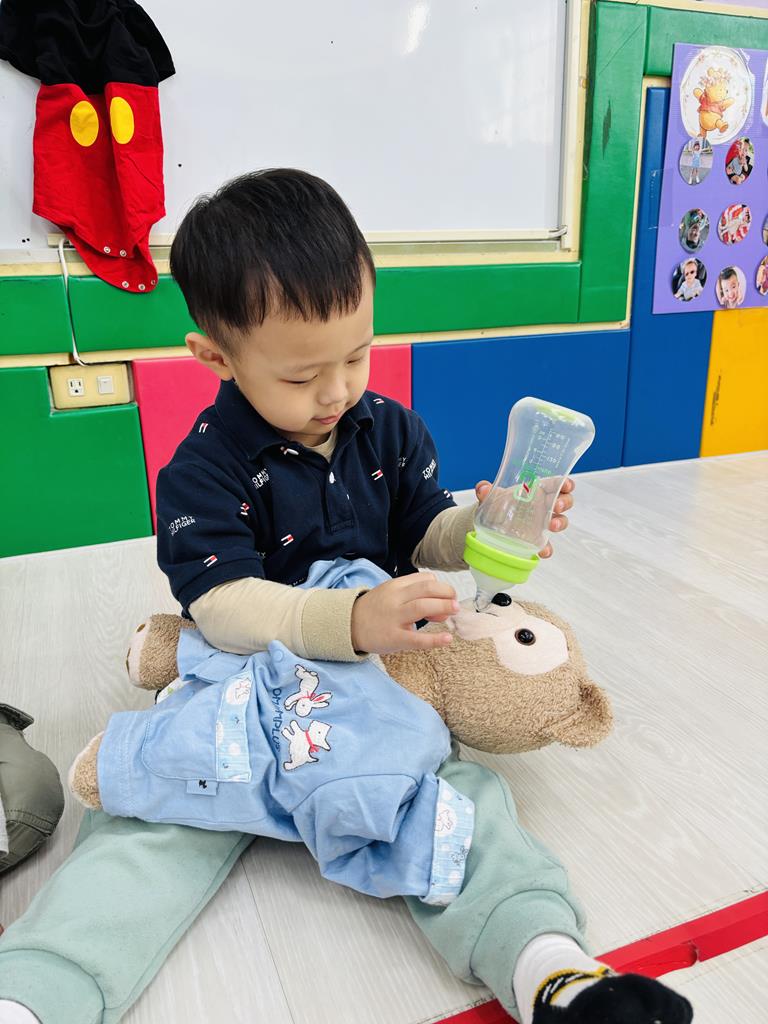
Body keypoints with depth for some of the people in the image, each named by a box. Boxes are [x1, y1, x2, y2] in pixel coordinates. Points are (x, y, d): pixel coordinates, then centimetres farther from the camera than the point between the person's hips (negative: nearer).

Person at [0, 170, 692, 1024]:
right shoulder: (203, 470, -12)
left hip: (383, 689, 3)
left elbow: (426, 536, 9)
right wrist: (351, 620, -40)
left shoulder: (391, 431, 3)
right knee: (155, 817, -17)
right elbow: (225, 606, -23)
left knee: (455, 788, -19)